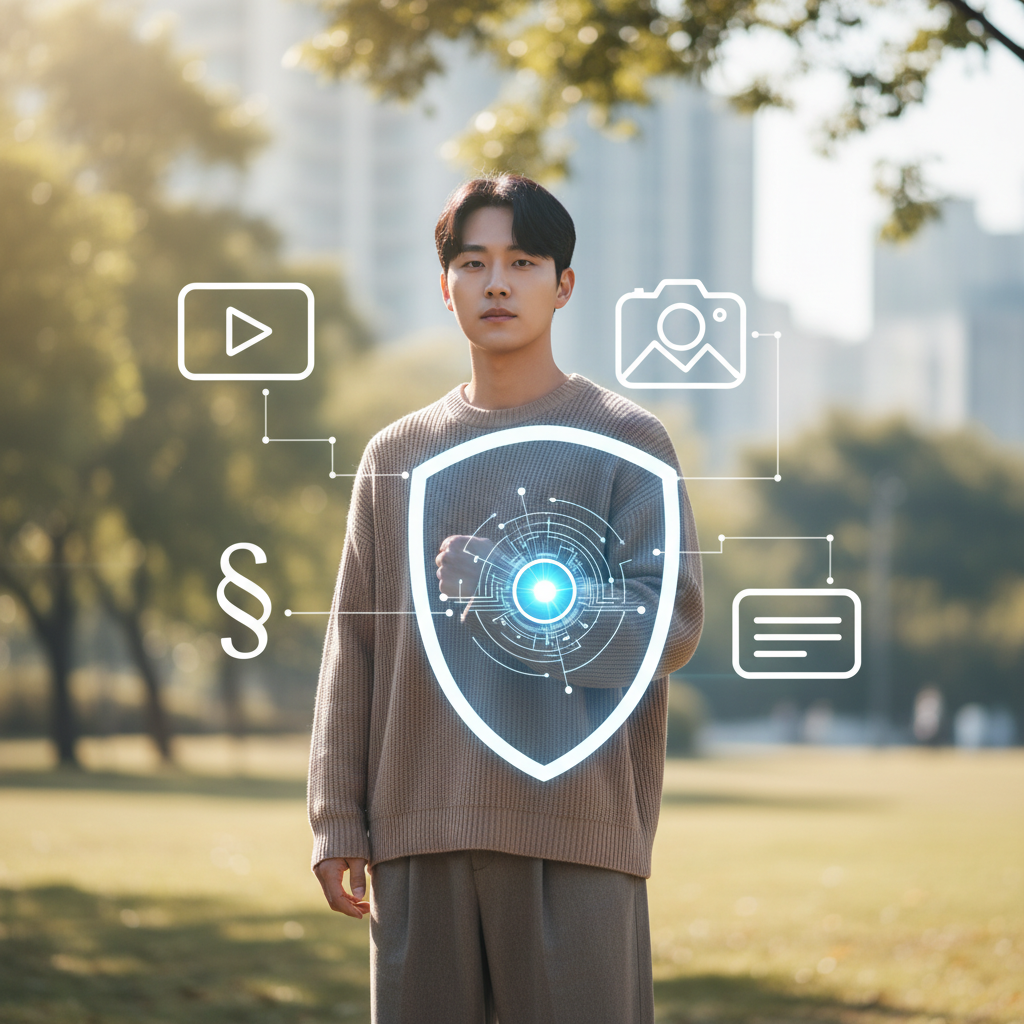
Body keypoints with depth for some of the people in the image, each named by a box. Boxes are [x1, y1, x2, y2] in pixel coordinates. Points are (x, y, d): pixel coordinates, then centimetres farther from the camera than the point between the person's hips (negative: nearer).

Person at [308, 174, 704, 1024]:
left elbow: (673, 622, -4)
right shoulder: (398, 455, 15)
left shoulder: (625, 441, 5)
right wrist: (338, 819, 7)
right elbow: (355, 647, 13)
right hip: (422, 828, 3)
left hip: (577, 827, -3)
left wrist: (508, 587, -13)